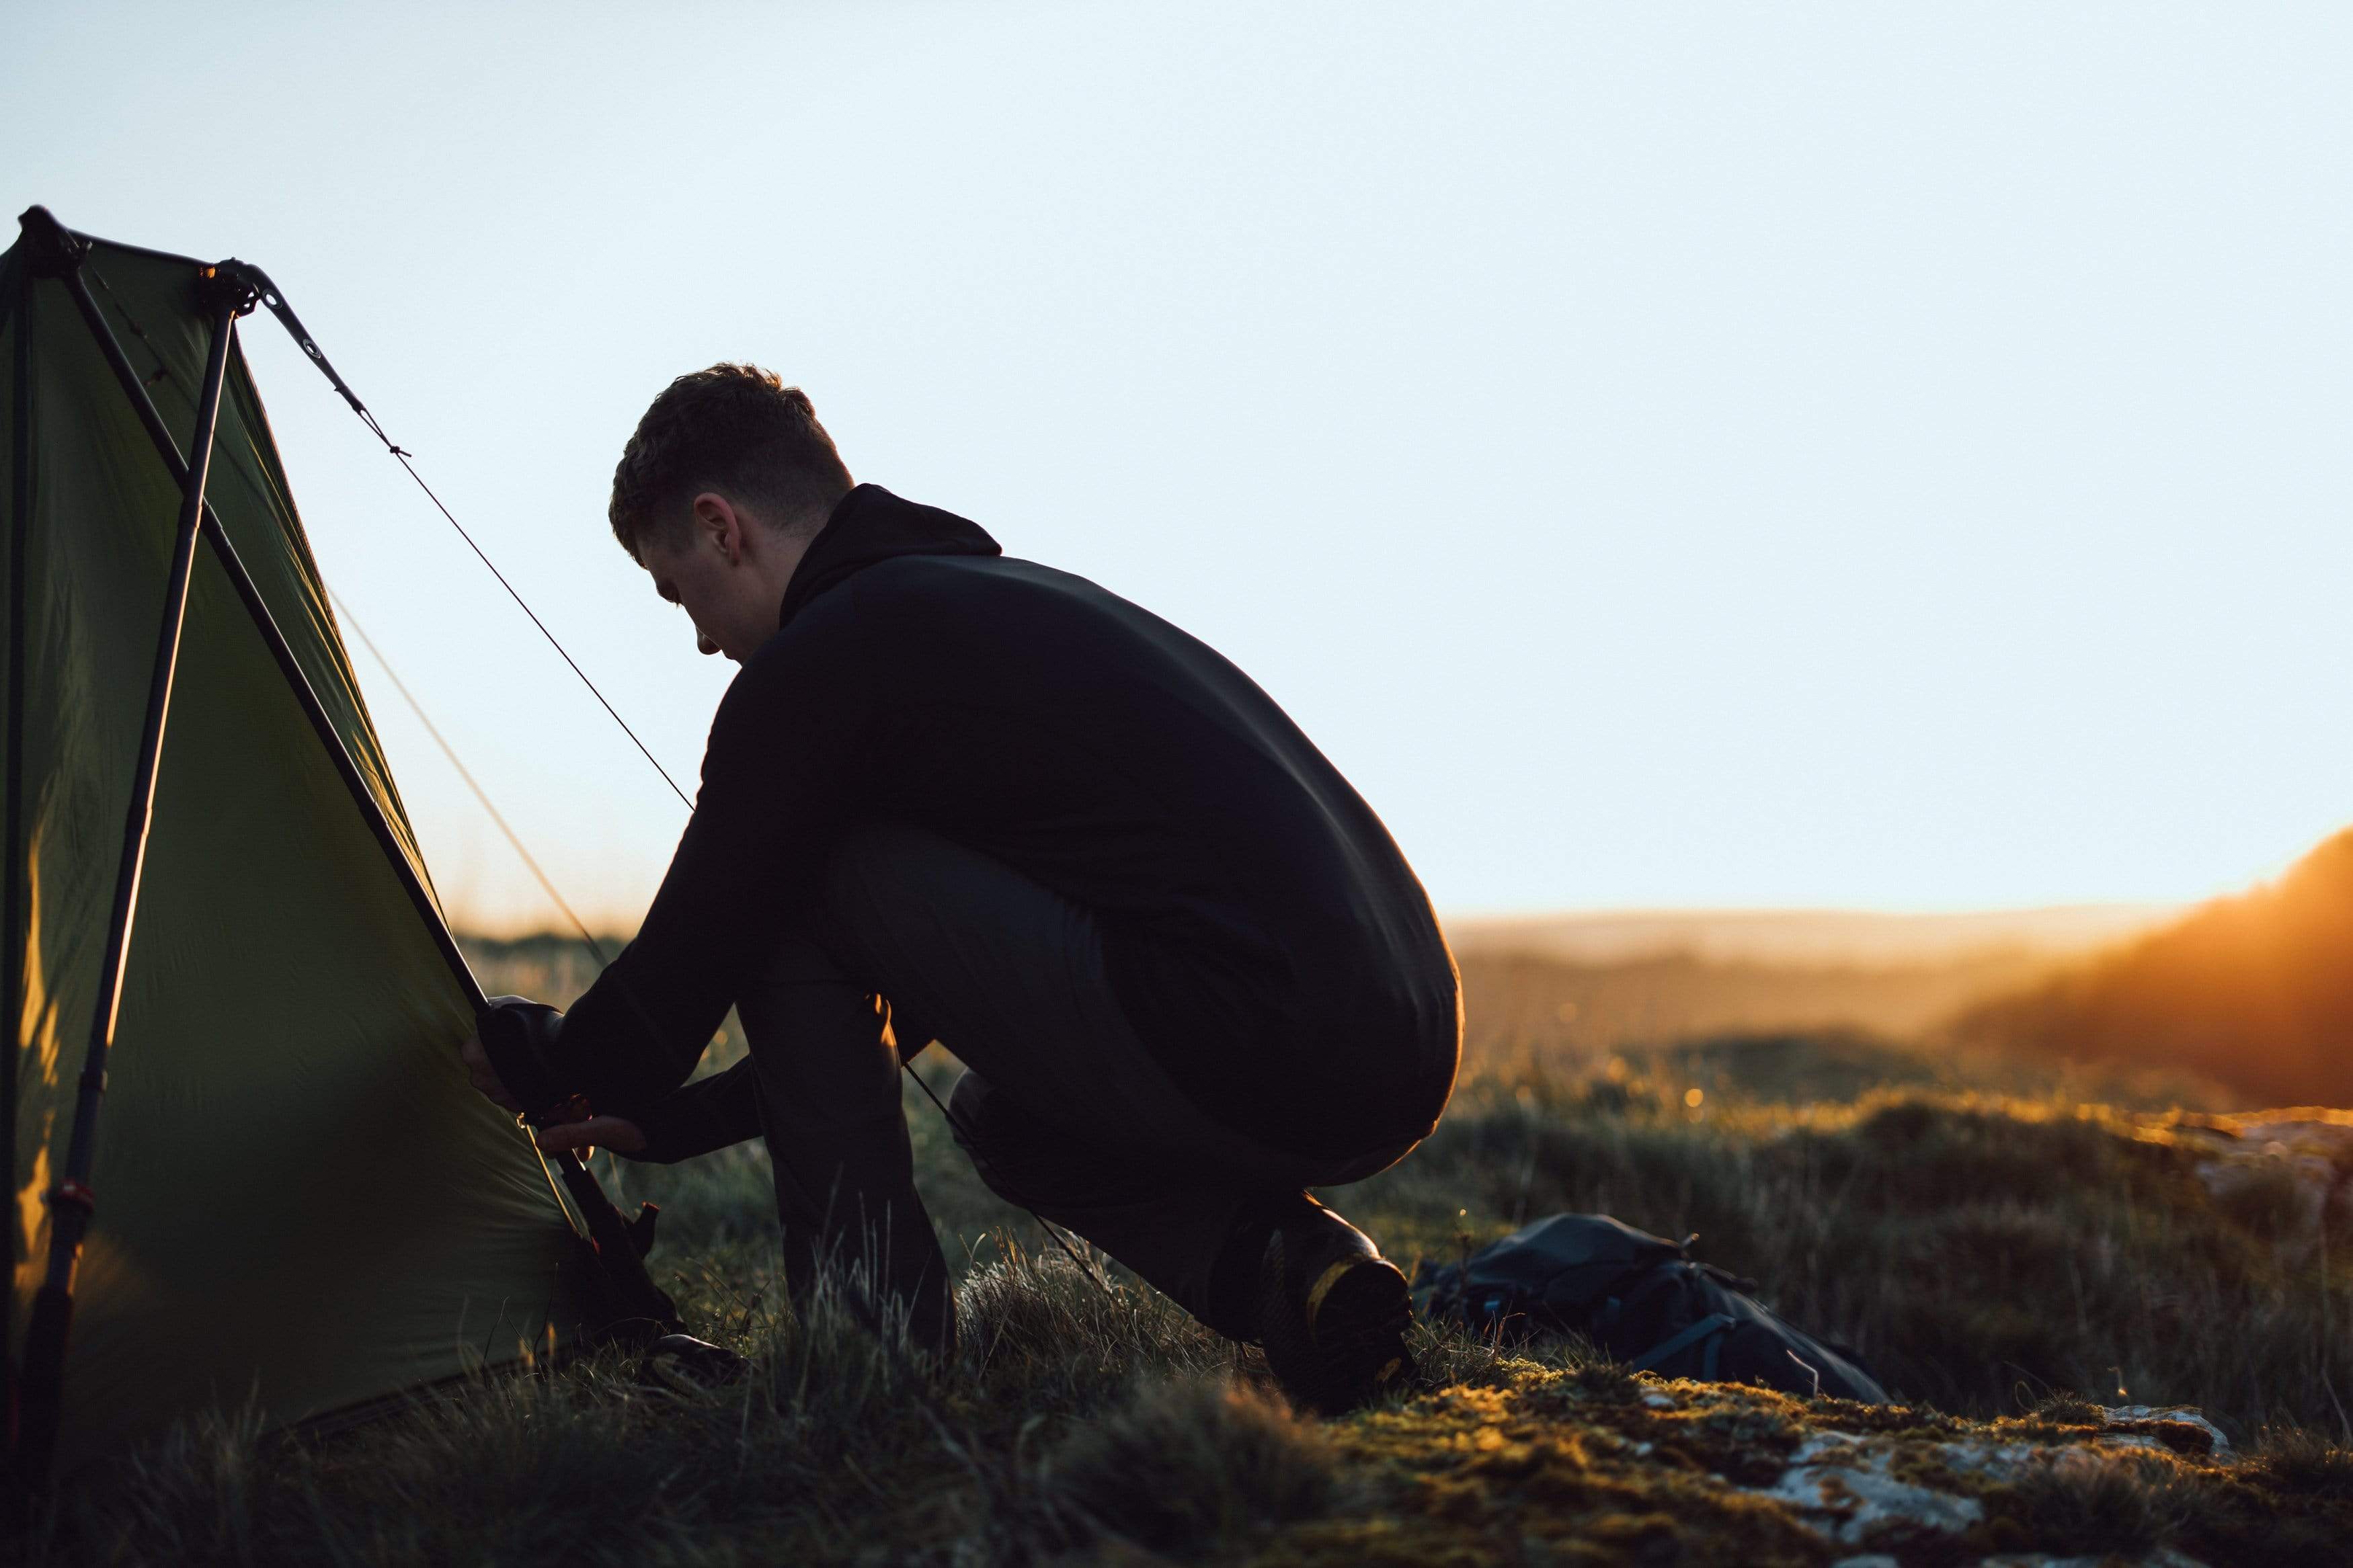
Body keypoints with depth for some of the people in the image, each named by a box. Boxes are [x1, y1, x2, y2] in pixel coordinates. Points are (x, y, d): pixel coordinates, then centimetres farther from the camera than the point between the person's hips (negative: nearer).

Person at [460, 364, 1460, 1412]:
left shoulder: (817, 665, -2)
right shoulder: (1017, 600, 26)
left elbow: (689, 960, 7)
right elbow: (921, 965, 35)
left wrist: (539, 1065, 30)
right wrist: (675, 1120, 40)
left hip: (1241, 1052, -9)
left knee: (792, 887, 4)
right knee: (1007, 1115, 34)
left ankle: (870, 1331, 7)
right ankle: (1282, 1266, 9)